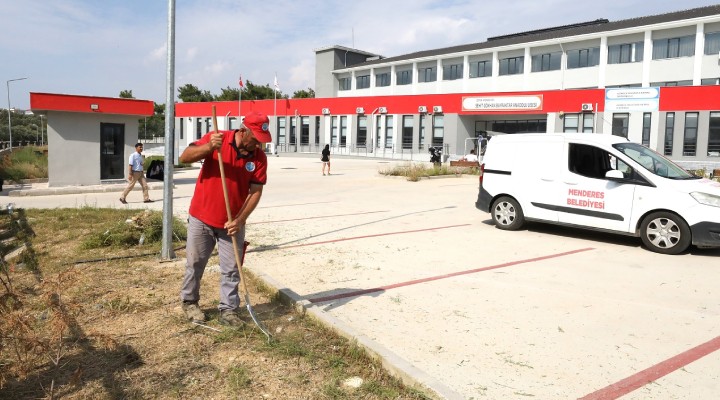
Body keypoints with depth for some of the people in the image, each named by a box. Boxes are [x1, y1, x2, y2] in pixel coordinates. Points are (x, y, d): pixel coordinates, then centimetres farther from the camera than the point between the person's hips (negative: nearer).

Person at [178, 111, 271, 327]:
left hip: (232, 223, 1)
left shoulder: (259, 157, -8)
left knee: (231, 269, 6)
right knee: (195, 263, 13)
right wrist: (209, 147, -33)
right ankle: (189, 302, 33)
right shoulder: (215, 138, -12)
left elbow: (256, 192, -8)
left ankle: (228, 310, 18)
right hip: (201, 218, -1)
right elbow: (184, 157, -16)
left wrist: (239, 220, -18)